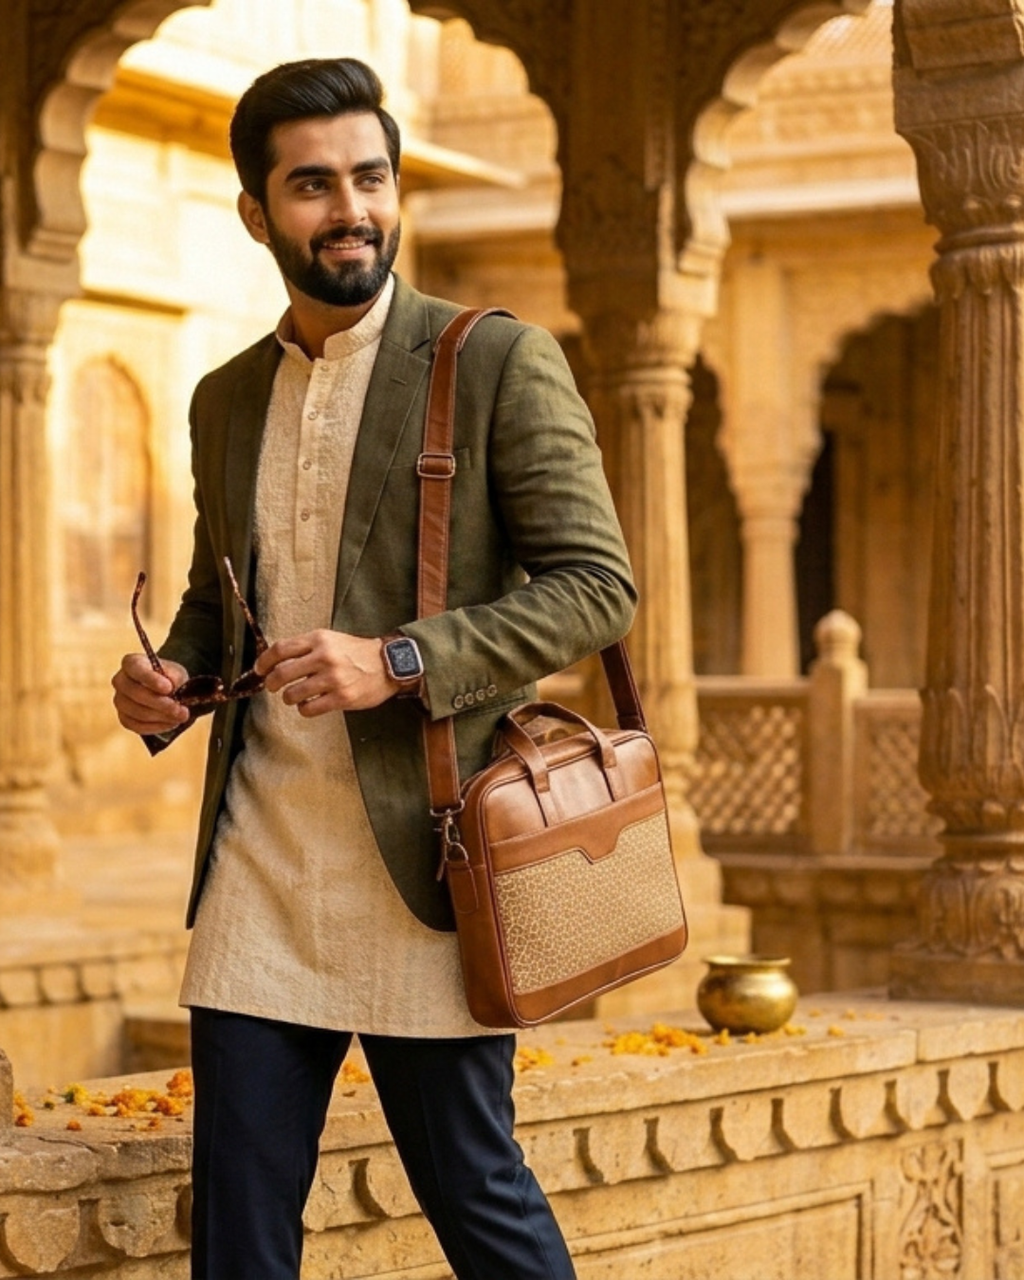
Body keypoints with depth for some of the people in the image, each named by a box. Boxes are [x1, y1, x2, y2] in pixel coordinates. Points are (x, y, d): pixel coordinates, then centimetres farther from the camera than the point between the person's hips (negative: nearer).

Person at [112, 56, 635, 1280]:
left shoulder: (500, 363, -3)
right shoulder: (227, 399, 15)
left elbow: (595, 582, -8)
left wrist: (399, 661, -19)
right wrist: (168, 680, 4)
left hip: (415, 866, -5)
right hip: (257, 872, 5)